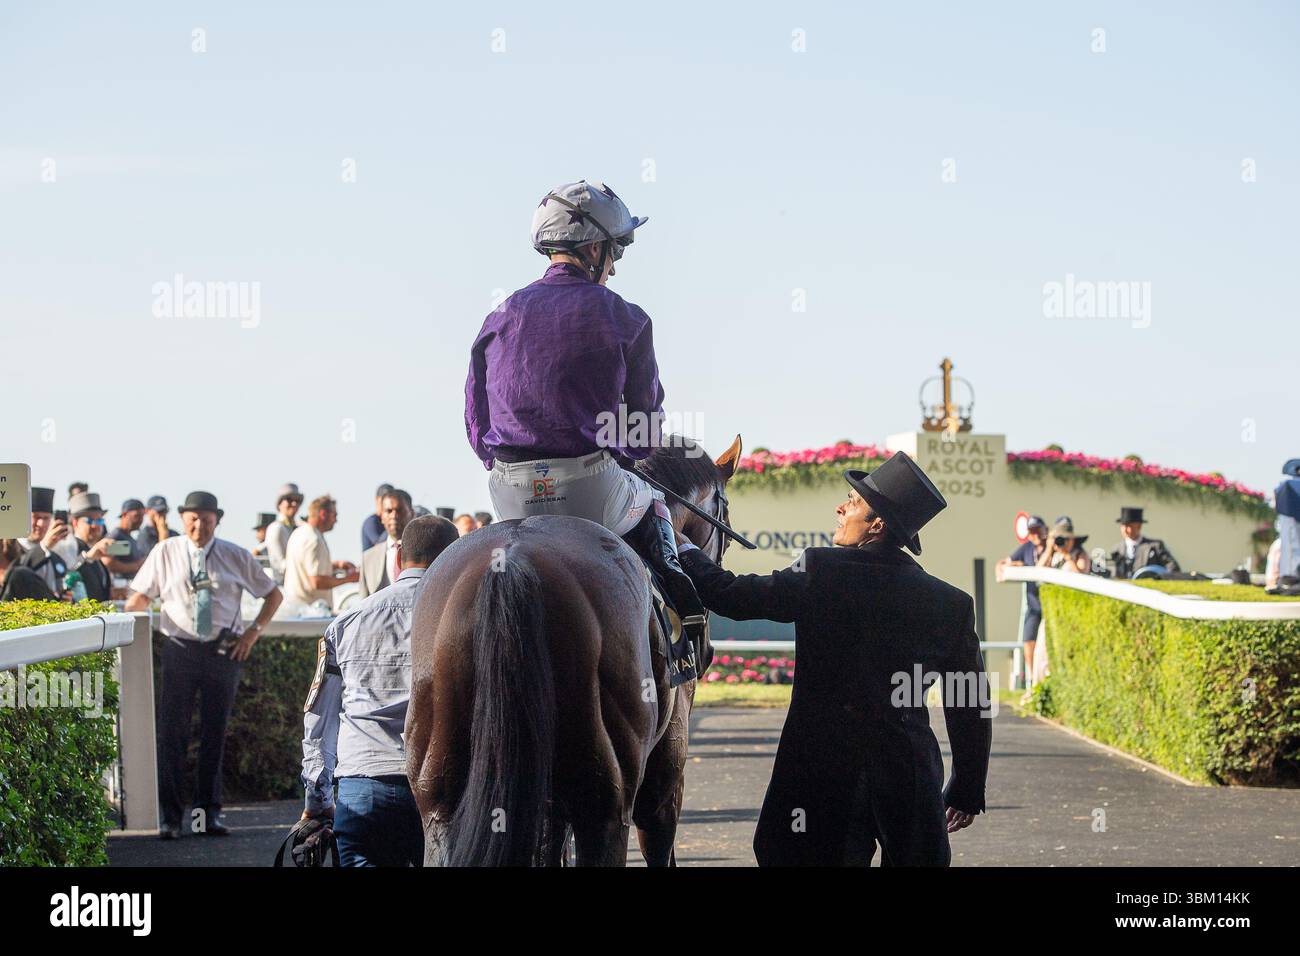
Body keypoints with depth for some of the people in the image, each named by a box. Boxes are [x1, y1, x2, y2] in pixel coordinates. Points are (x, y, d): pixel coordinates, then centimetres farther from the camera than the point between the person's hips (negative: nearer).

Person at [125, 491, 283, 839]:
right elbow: (139, 597, 9)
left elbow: (273, 594, 14)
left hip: (224, 651, 1)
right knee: (172, 732, -5)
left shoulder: (235, 556, 4)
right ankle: (169, 815, 0)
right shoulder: (165, 553, 3)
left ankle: (209, 813, 16)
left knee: (215, 733, 7)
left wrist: (254, 631, 3)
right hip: (180, 650, -1)